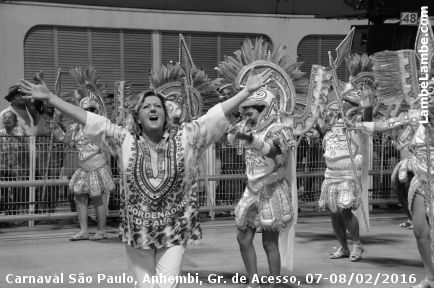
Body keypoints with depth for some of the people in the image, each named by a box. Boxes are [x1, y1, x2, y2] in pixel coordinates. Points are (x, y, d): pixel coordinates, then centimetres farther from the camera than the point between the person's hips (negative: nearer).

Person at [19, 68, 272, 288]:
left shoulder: (185, 138, -1)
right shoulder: (126, 142, 0)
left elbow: (217, 114, -4)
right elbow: (89, 120, -3)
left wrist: (247, 90, -9)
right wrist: (50, 98, -6)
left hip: (175, 229, -1)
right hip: (138, 230, 1)